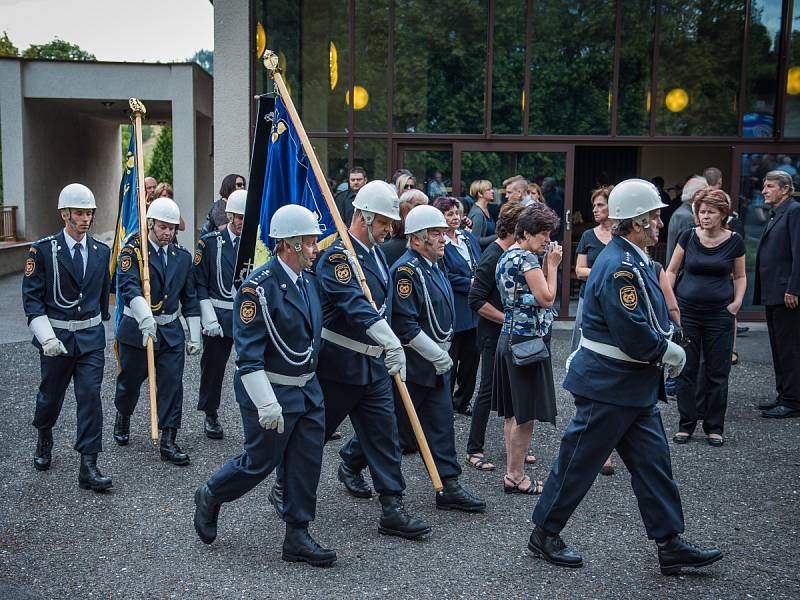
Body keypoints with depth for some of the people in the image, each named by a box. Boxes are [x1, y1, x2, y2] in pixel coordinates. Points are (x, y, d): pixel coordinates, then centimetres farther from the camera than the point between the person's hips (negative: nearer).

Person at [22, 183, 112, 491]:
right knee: (51, 395, 14)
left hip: (91, 336, 2)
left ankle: (88, 467, -1)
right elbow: (31, 297, -9)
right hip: (56, 336, -2)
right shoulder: (43, 250, -8)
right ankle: (44, 441, 44)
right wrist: (46, 337, -18)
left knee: (91, 397, -5)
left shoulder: (101, 251, 4)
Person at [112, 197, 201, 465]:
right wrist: (145, 318, -41)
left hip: (171, 330, 3)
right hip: (136, 329, -3)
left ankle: (168, 442, 4)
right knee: (130, 381, 13)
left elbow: (189, 298, 10)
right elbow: (128, 285, -25)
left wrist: (195, 335, 7)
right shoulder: (132, 251, -9)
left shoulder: (182, 256, 6)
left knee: (172, 385, -2)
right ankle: (123, 418, 44)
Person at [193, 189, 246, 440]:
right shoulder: (210, 242, -2)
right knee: (213, 367, 11)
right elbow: (199, 283, -2)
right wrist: (209, 318, -10)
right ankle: (211, 416, 29)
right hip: (219, 315, -1)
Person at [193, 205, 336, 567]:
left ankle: (297, 537, 20)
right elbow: (249, 353, -23)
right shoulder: (258, 287, -20)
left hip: (308, 388, 8)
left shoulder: (307, 279, 6)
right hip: (272, 391, -8)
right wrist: (267, 404, -25)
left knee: (307, 462, 9)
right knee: (260, 462, 5)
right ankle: (210, 497, 33)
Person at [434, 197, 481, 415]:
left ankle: (463, 402, 28)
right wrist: (470, 283, -14)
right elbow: (445, 276, -16)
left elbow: (482, 266, 16)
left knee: (471, 357, 14)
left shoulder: (468, 237, 11)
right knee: (450, 361, 3)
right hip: (453, 312, -7)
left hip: (474, 310, 7)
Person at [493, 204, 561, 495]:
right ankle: (515, 476, 5)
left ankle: (513, 463, 26)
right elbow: (547, 298, -16)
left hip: (509, 337, 10)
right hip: (528, 339, -10)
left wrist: (546, 264, 9)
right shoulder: (527, 258, -16)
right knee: (526, 413, -2)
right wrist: (552, 265, -7)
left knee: (513, 411, 16)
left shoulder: (505, 256, 13)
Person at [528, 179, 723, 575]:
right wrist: (670, 352, -13)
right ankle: (544, 533, 19)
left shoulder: (632, 261, 12)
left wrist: (666, 342, 5)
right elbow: (632, 333, -28)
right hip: (609, 385, -10)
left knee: (653, 462, 12)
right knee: (579, 461, 3)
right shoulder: (619, 266, -22)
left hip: (634, 387, 10)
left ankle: (671, 545, 20)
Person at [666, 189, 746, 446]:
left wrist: (737, 301, -3)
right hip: (687, 311, 0)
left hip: (720, 314, 0)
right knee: (686, 370, 4)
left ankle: (714, 427, 17)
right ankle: (686, 424, 15)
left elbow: (740, 276, 11)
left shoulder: (734, 241, -1)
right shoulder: (688, 236, -1)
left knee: (717, 373, 5)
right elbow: (672, 271, 7)